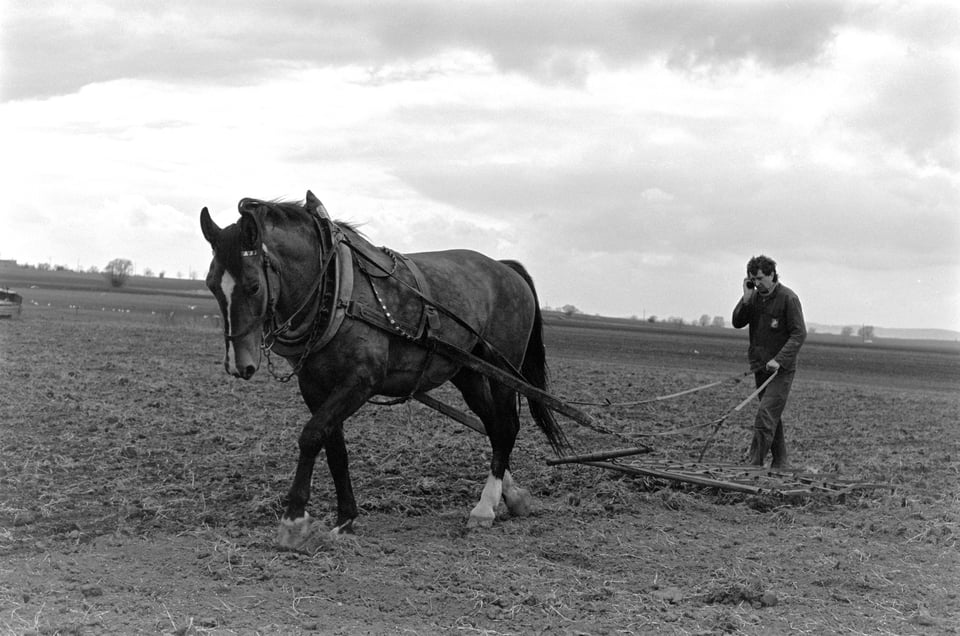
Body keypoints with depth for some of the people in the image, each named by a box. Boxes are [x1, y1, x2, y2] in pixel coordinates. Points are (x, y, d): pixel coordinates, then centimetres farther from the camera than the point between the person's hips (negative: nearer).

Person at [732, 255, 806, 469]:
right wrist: (746, 298, -12)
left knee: (766, 416, -14)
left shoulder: (788, 298, -13)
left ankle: (754, 464, -17)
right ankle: (780, 462, 22)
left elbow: (799, 334, -15)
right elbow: (737, 323, 2)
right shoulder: (755, 296, 7)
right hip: (760, 366, 7)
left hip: (781, 369, -7)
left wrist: (779, 360, -24)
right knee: (773, 417, 13)